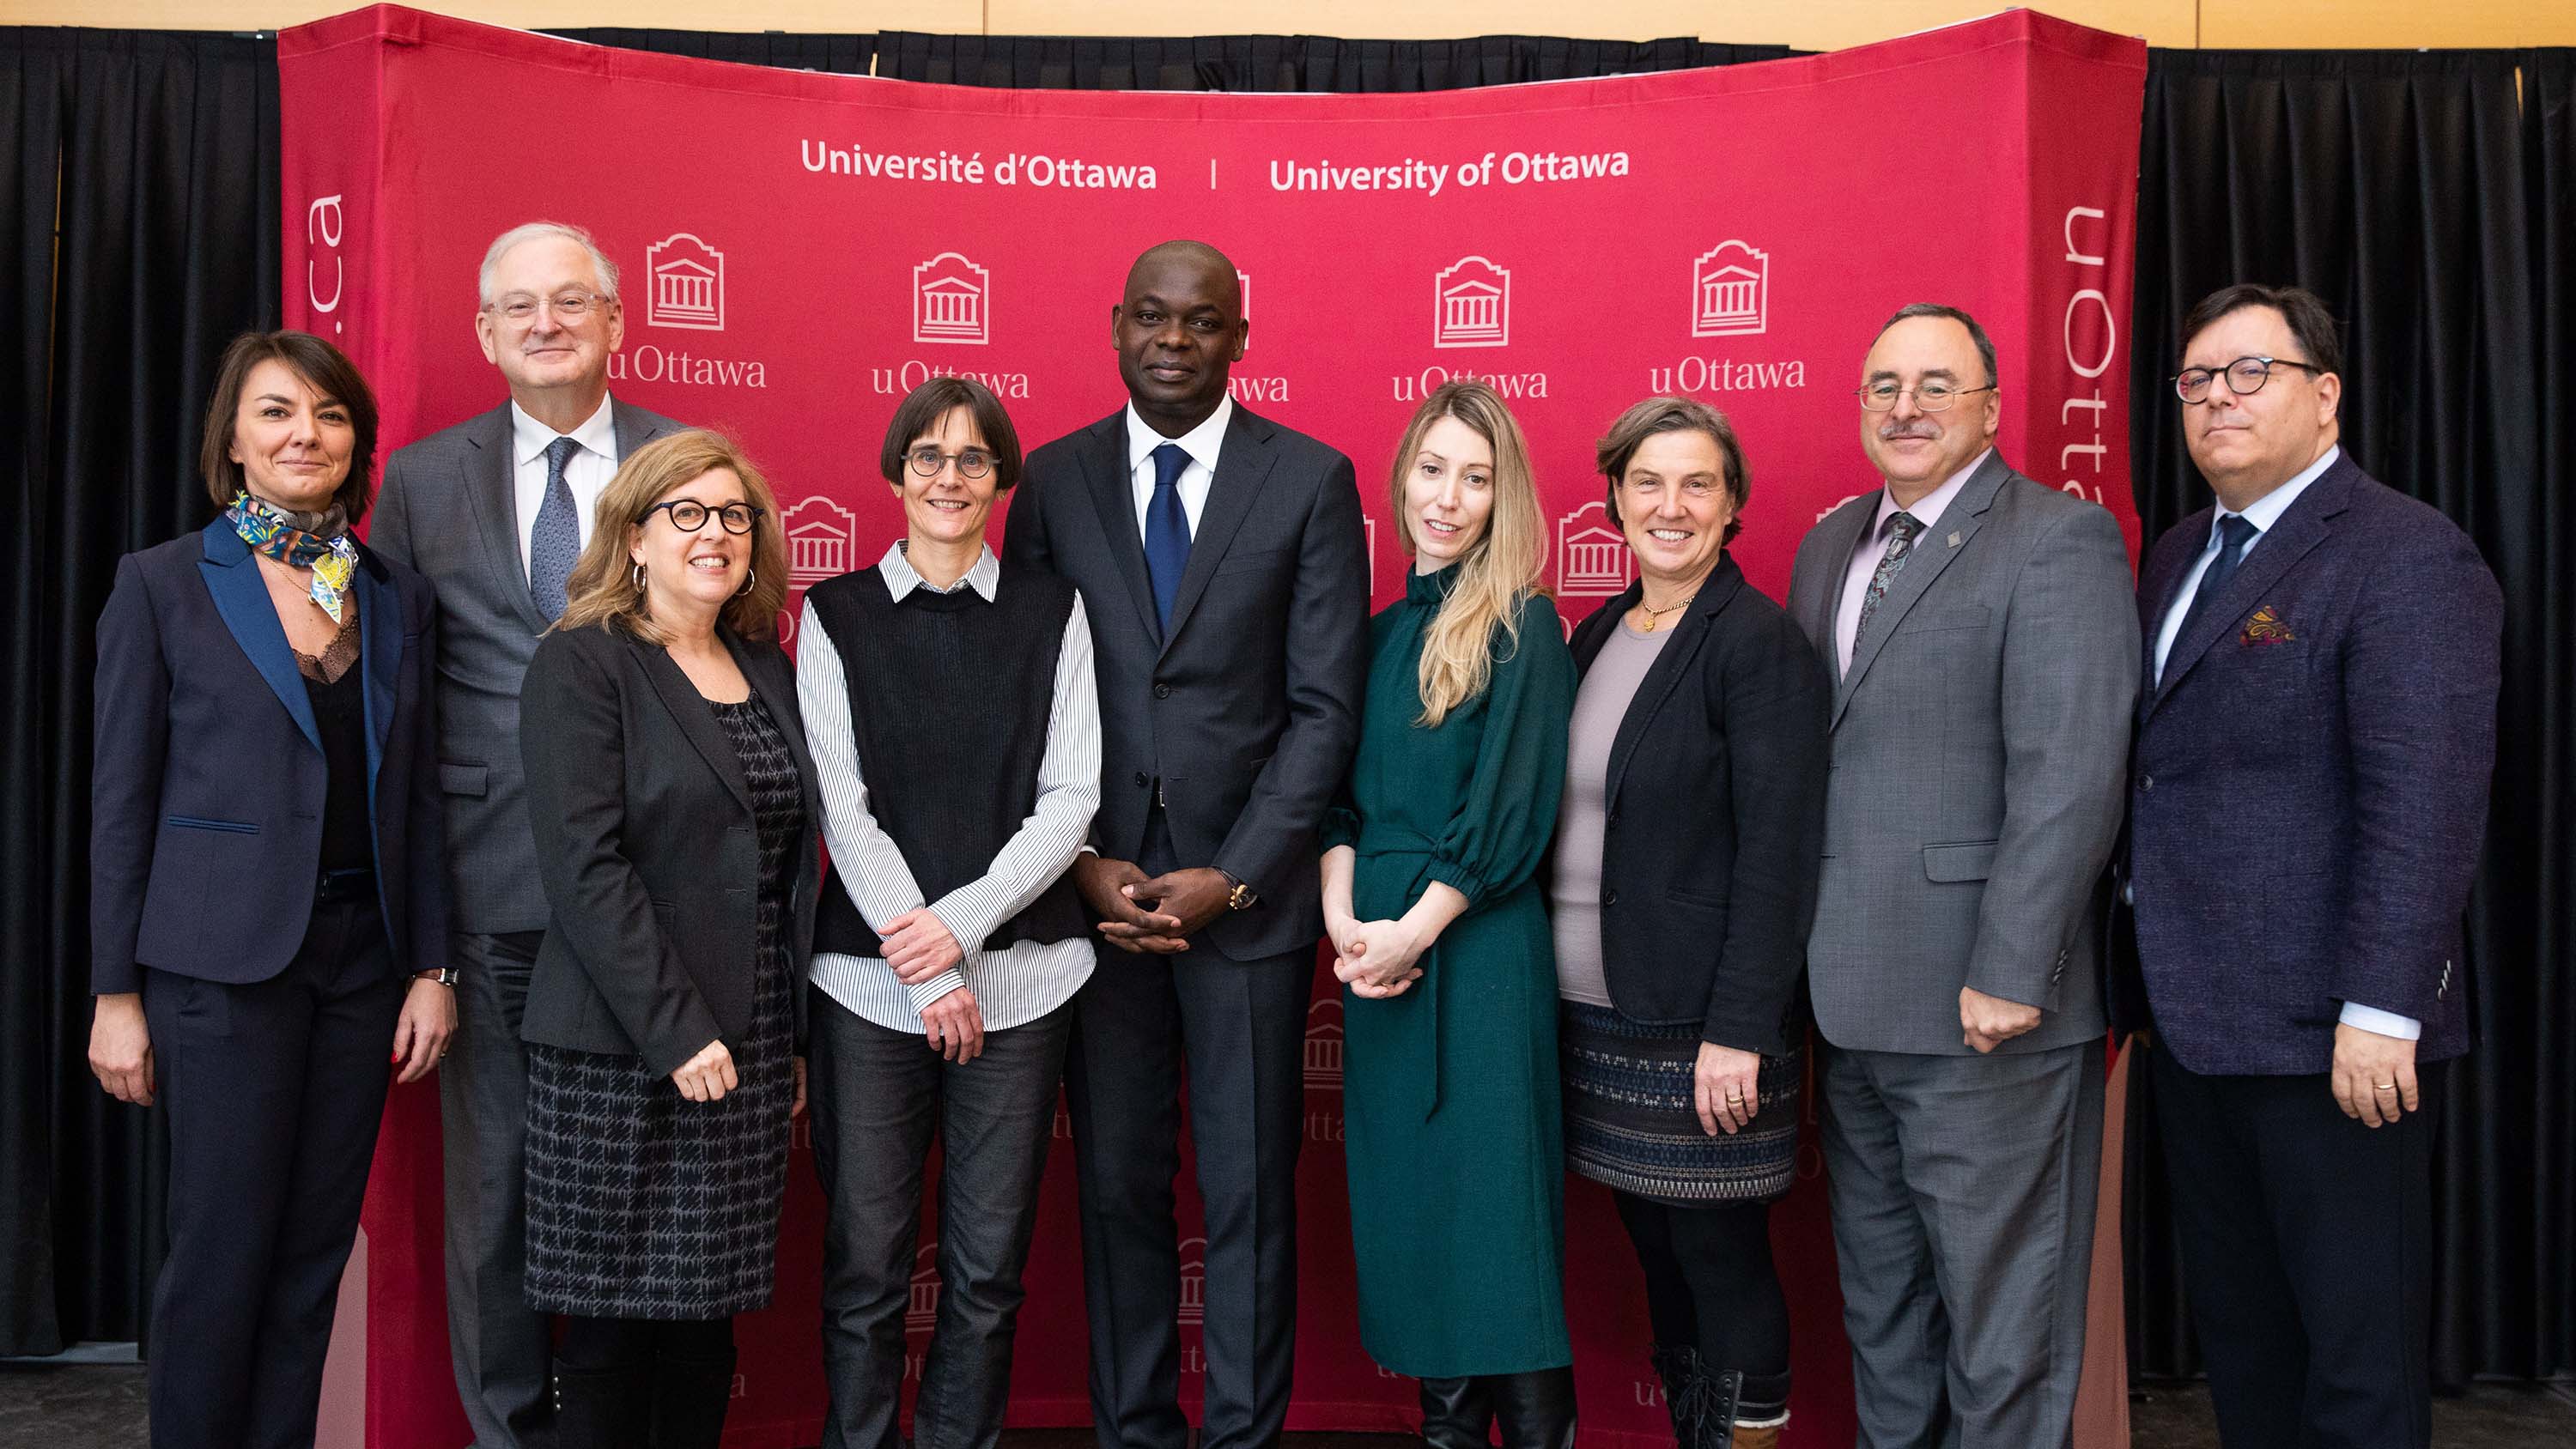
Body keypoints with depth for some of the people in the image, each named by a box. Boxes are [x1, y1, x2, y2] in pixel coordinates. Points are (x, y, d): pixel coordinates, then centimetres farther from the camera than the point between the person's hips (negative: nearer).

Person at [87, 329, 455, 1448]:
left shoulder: (401, 598, 8)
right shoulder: (163, 584, -1)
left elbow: (417, 796, 9)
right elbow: (121, 799, -1)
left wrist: (431, 967, 4)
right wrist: (115, 994, -3)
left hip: (361, 955, 4)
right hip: (224, 962, -3)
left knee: (314, 1252, 10)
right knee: (224, 1251, 2)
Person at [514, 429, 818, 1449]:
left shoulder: (767, 668, 13)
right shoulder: (583, 662, -5)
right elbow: (583, 864, -14)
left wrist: (794, 1030, 10)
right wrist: (675, 1031, -18)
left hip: (749, 1049, 6)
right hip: (624, 1050, -5)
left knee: (708, 1314, 10)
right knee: (615, 1326, 2)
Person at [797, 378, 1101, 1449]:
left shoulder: (1051, 610, 7)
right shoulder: (836, 614, 5)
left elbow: (1070, 799, 2)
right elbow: (842, 807, -1)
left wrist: (961, 923, -11)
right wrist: (925, 973, -8)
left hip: (1021, 971, 1)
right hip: (869, 978, 0)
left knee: (988, 1269, 6)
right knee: (865, 1266, 3)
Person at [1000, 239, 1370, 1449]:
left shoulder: (1312, 480, 0)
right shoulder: (1054, 479, 6)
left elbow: (1326, 704, -4)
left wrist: (1233, 877, -10)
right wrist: (1085, 864, -5)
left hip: (1250, 892, -1)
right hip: (1094, 888, 2)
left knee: (1249, 1190, 7)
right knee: (1116, 1184, 11)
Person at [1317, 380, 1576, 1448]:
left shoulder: (1521, 626, -4)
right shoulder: (1382, 631, 13)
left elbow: (1511, 812, -11)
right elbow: (1344, 795, 11)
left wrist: (1412, 930, -14)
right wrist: (1343, 915, -4)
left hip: (1478, 948, -6)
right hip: (1376, 950, 6)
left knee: (1492, 1206, -2)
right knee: (1404, 1203, 10)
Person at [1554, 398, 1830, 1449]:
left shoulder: (1762, 645, -11)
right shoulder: (1597, 637, 10)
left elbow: (1779, 853, -16)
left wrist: (1738, 1030, -19)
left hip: (1702, 1026, -7)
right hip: (1596, 1010, 7)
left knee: (1722, 1261, 4)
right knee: (1658, 1255, 15)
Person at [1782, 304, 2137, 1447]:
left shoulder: (2059, 541, -10)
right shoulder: (1831, 544, 14)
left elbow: (2069, 777, -18)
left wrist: (2010, 974, -22)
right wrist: (1808, 949, 7)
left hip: (1984, 1007, -7)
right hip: (1855, 1002, 8)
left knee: (2000, 1306, 5)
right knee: (1878, 1302, 21)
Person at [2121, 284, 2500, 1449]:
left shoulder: (2405, 555, -10)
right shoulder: (2179, 557, 15)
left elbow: (2425, 807, -18)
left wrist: (2379, 1012, -22)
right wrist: (2142, 969, 10)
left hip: (2326, 1035, -8)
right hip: (2193, 1019, 8)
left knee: (2357, 1354, 6)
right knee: (2235, 1332, 17)